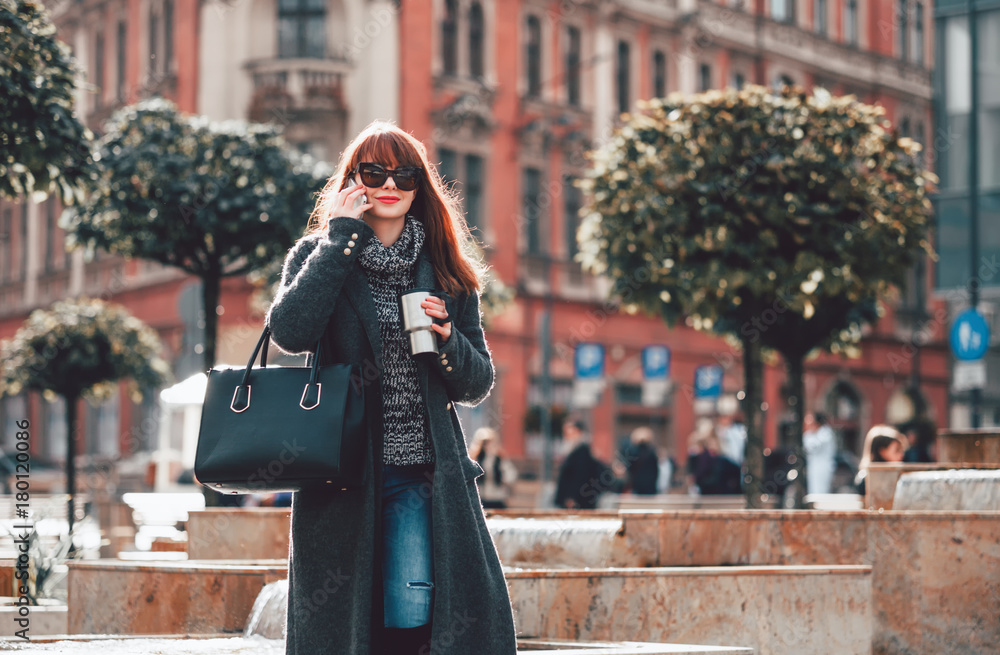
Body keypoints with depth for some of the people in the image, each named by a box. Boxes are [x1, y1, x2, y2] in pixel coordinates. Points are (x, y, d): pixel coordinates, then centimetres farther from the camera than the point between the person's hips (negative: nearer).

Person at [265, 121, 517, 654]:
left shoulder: (446, 271, 11)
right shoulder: (318, 255, 7)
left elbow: (478, 383, 13)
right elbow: (289, 332, -15)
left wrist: (446, 340, -9)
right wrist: (342, 236, -9)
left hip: (423, 474, 1)